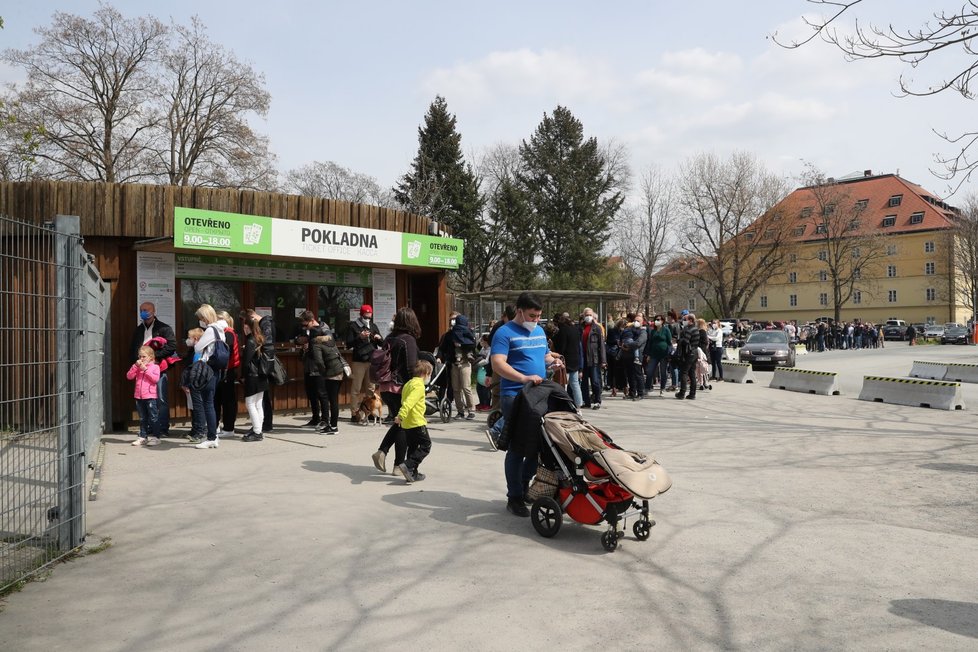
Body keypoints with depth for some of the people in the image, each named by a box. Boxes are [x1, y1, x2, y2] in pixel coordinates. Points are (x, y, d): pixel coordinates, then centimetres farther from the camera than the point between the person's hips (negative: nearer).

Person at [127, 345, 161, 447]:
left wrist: (145, 369, -17)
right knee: (142, 418, 12)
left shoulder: (155, 367, -2)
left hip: (150, 396, -5)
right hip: (139, 396, 5)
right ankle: (143, 437, 18)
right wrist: (135, 366, -9)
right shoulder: (137, 367, 12)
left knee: (153, 417, -2)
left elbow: (156, 379, -15)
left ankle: (155, 437, 2)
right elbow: (129, 376, 2)